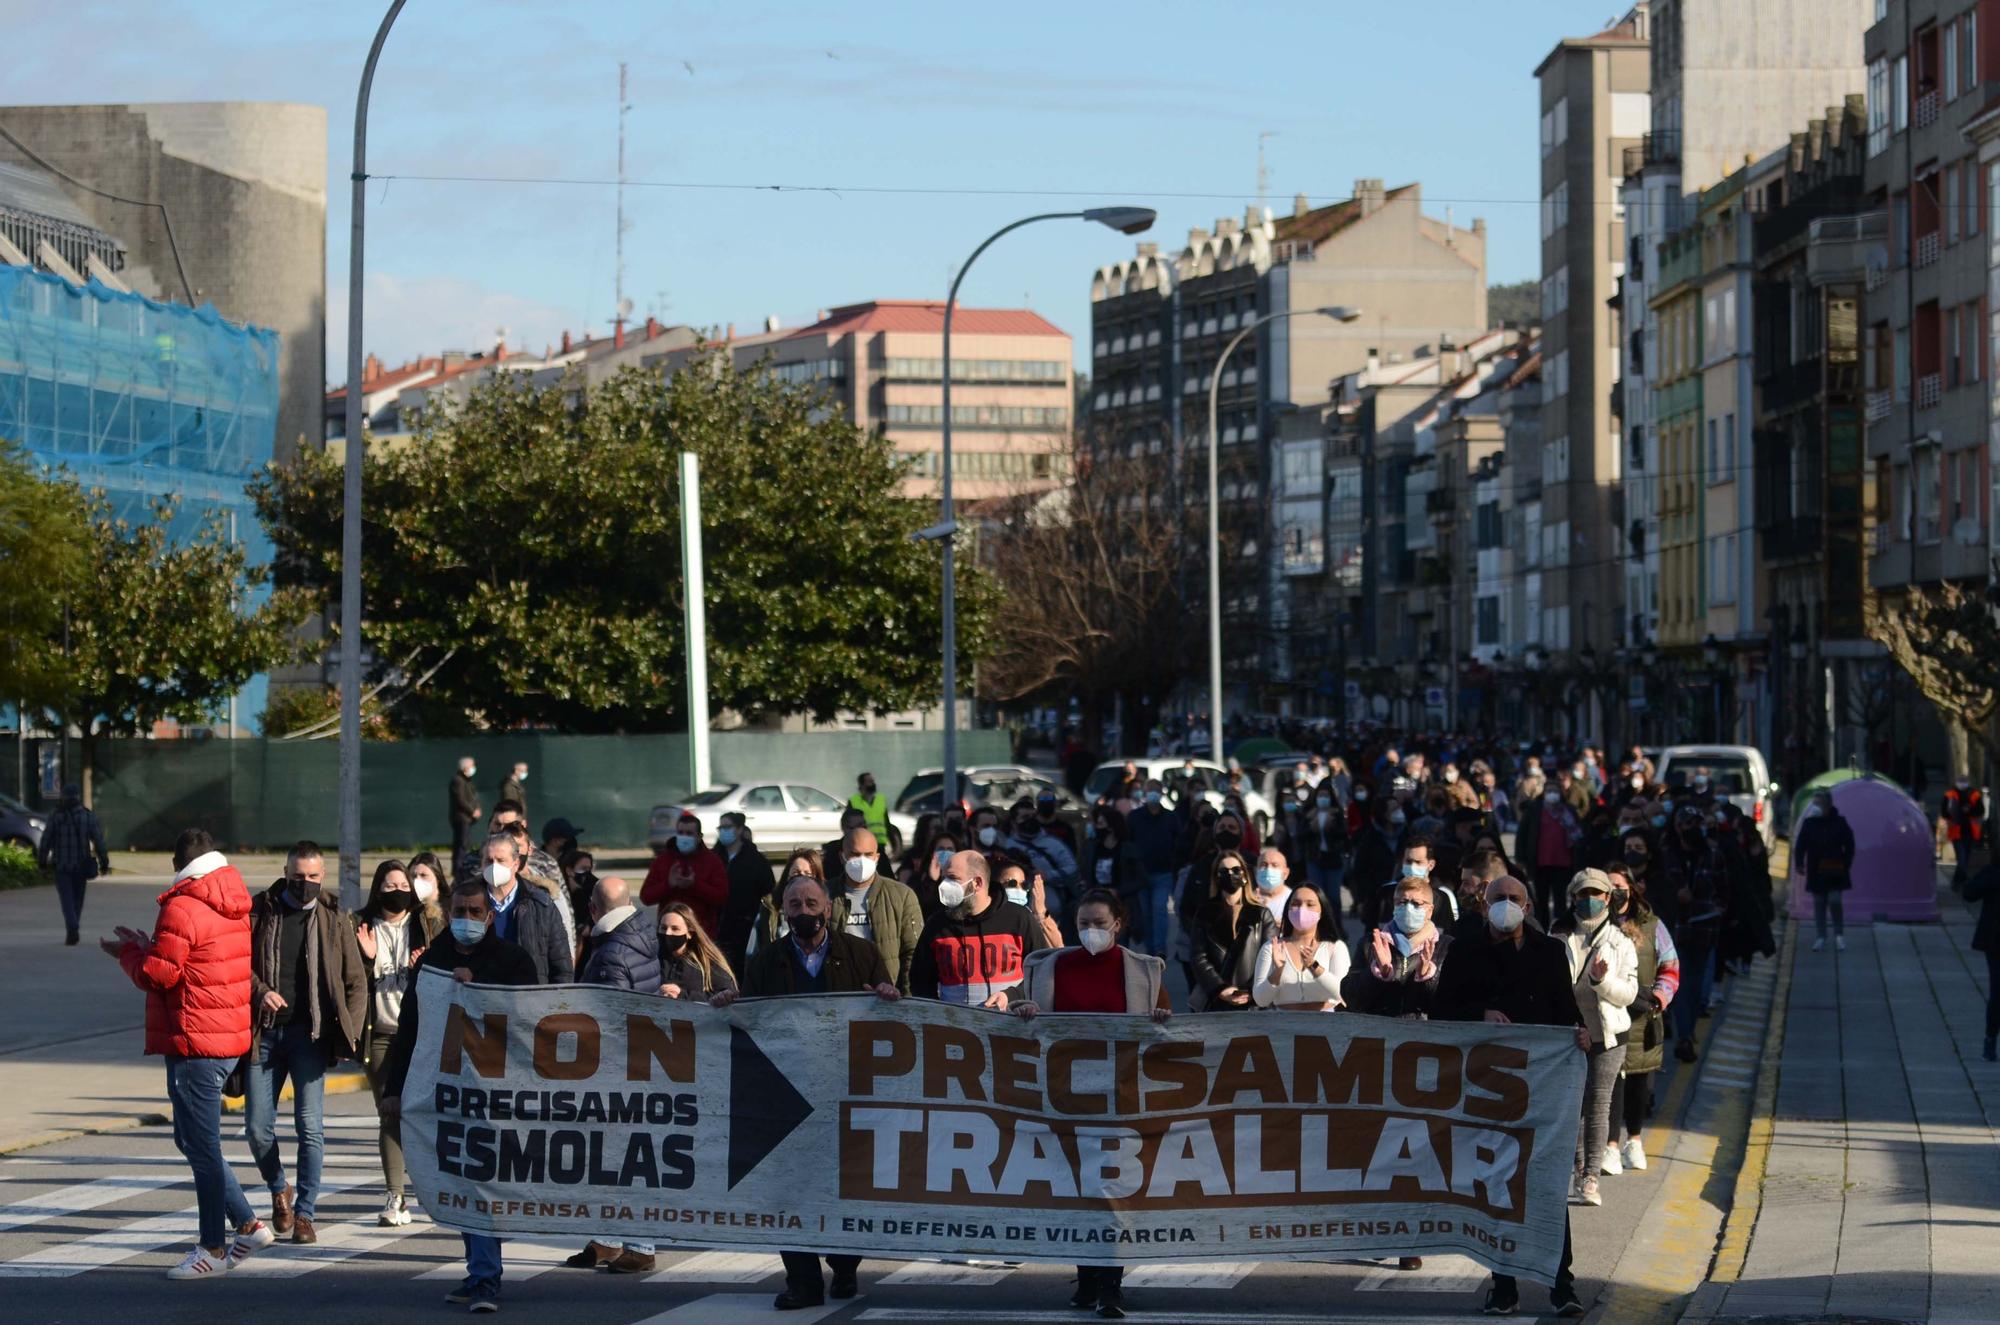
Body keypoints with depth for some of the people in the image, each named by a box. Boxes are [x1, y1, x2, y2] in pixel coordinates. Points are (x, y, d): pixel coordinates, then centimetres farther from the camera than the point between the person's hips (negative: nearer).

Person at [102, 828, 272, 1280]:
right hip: (231, 1037, 9)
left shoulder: (181, 909, -16)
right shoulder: (234, 907, 12)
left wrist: (127, 952, 5)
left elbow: (156, 975, -14)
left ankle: (214, 1249, 3)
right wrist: (147, 947, 18)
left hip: (194, 1042, -9)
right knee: (192, 1138, 19)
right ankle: (247, 1225, 18)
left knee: (202, 1145, -2)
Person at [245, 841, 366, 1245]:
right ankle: (280, 1191, 28)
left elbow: (356, 981, 8)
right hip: (264, 1031, 1)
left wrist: (351, 1031, -2)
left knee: (310, 1126, -5)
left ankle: (304, 1213, 4)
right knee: (257, 1127, 3)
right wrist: (259, 992, -13)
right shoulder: (260, 912, 3)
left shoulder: (333, 920, 5)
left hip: (310, 1034, -1)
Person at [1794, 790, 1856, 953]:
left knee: (1835, 901, -8)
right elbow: (1800, 845, 2)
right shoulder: (1809, 823, 1)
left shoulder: (1839, 823, -2)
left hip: (1835, 871, -2)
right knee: (1819, 904, 6)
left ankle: (1839, 935, 8)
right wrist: (1800, 863, -8)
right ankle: (1820, 937, 11)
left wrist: (1846, 865, -5)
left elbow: (1849, 845, 3)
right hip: (1816, 872, 2)